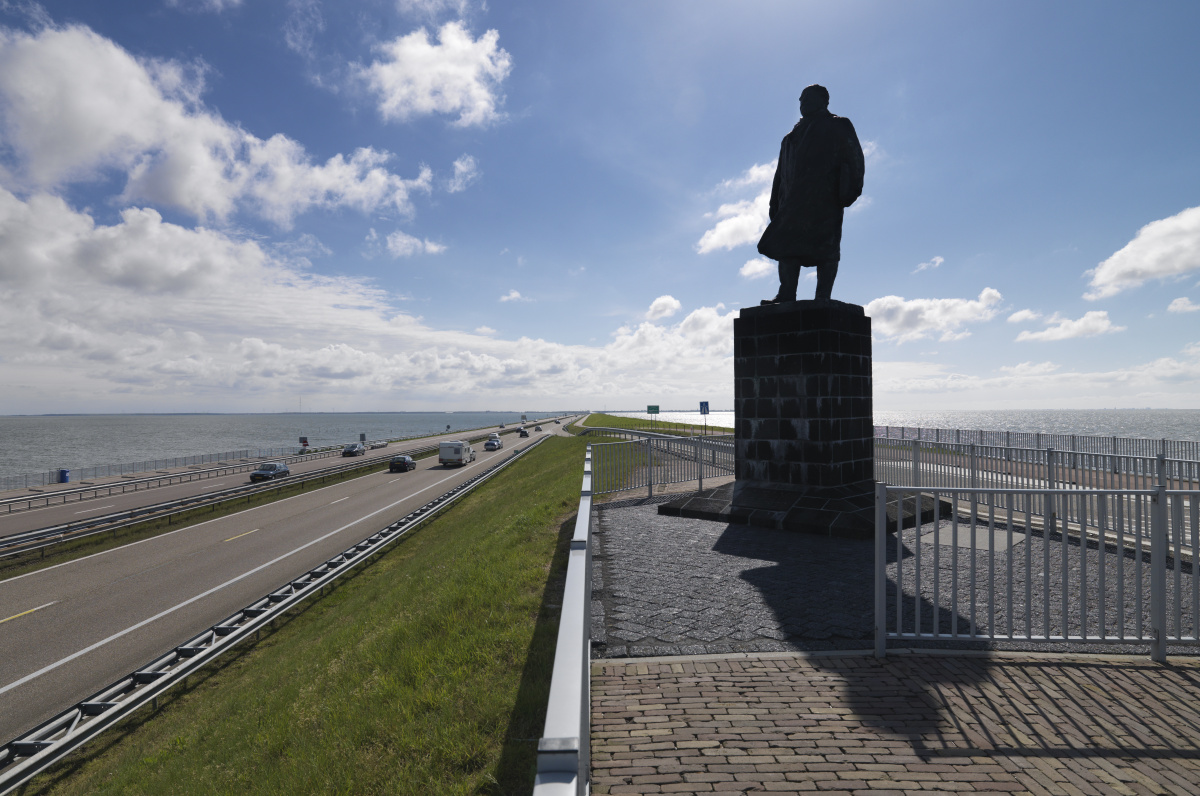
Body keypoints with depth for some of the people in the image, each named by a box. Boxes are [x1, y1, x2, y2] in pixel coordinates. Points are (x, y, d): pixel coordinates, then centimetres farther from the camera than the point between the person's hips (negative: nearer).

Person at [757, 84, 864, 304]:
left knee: (826, 247, -12)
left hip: (825, 197, -5)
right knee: (787, 244, -10)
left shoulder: (838, 127, 15)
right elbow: (781, 173, 24)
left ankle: (823, 296, -16)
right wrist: (775, 203, 13)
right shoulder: (793, 135, 30)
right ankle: (786, 294, -15)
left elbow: (854, 157, 4)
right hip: (795, 200, 5)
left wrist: (850, 189, -12)